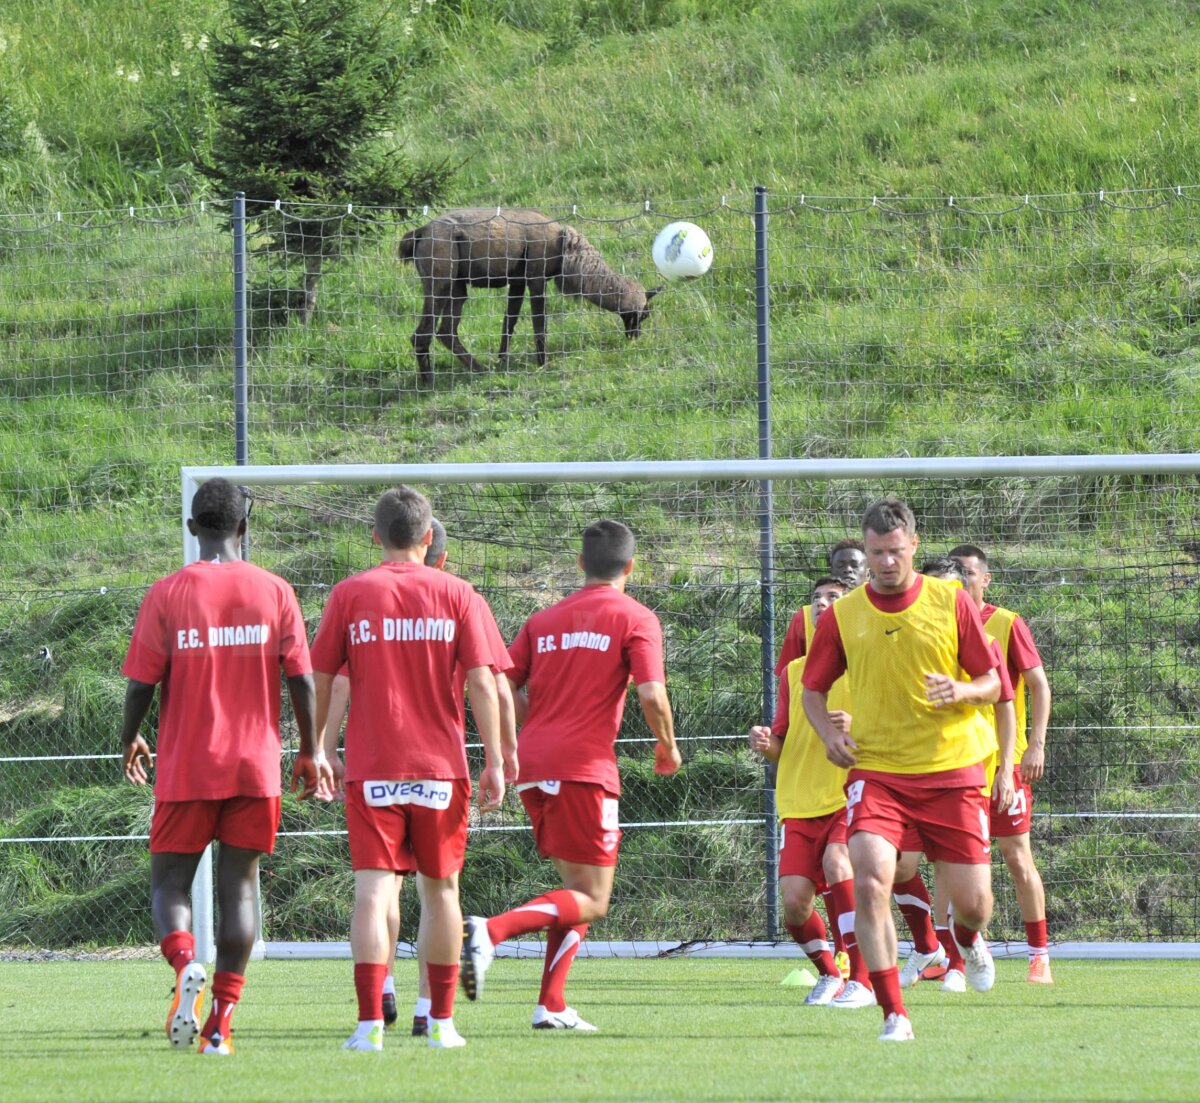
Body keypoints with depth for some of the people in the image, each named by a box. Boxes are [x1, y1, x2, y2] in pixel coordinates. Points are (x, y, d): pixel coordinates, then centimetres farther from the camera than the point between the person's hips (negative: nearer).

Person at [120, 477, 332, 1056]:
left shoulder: (166, 594, -4)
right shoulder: (274, 592, 1)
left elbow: (141, 683, -5)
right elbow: (302, 680, -1)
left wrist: (130, 742, 14)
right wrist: (311, 752, 12)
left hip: (185, 768, -1)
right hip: (256, 767, 1)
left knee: (169, 882, 7)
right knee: (238, 887, 5)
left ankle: (185, 964, -24)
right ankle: (221, 1022, -2)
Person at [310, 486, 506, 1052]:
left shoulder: (349, 595, 2)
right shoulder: (457, 595, 2)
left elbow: (320, 682, 4)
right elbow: (482, 684, -4)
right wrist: (494, 762, -1)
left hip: (371, 768, -1)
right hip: (441, 766, 1)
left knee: (374, 889, -5)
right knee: (441, 887, 13)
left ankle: (370, 1022, -16)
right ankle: (442, 1021, 18)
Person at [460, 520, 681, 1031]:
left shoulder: (543, 620, 16)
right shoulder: (635, 619, 0)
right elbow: (652, 696, -10)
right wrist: (668, 747, 8)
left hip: (532, 766, 6)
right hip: (585, 766, -6)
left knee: (577, 887, 18)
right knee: (591, 900, -3)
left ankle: (552, 1007, 8)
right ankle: (491, 930, -25)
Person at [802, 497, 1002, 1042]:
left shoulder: (951, 603, 0)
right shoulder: (842, 616, 2)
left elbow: (992, 683, 4)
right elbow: (813, 690, 13)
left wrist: (960, 691, -18)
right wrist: (829, 732, -7)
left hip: (951, 770, 0)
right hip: (875, 769, 0)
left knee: (972, 902, 2)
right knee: (870, 883, -22)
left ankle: (968, 938, 43)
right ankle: (894, 1015, -15)